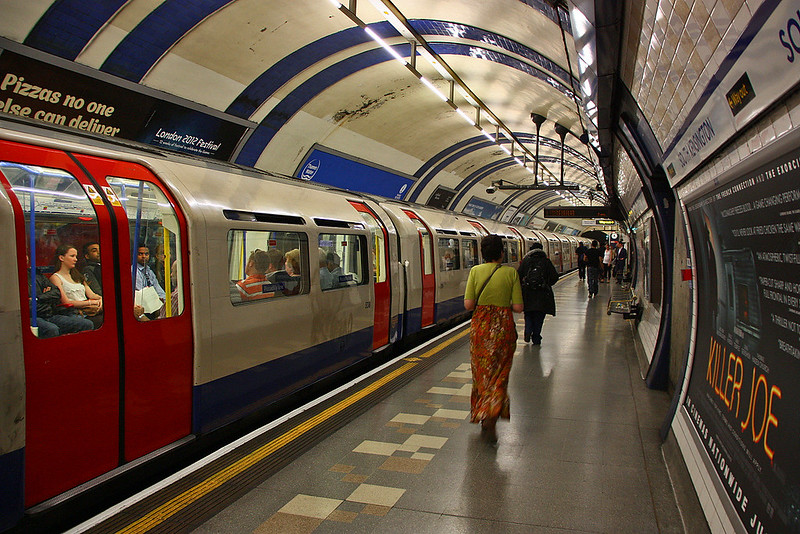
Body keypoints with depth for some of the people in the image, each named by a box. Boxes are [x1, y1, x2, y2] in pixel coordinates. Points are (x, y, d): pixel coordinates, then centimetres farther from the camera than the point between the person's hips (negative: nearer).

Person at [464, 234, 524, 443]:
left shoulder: (476, 271, -5)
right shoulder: (511, 273, -6)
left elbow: (468, 304, -9)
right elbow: (518, 307, -7)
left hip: (480, 326, 1)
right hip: (503, 327, -1)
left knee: (481, 372, 16)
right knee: (499, 374, 10)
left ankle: (483, 416, 25)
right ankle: (491, 415, -7)